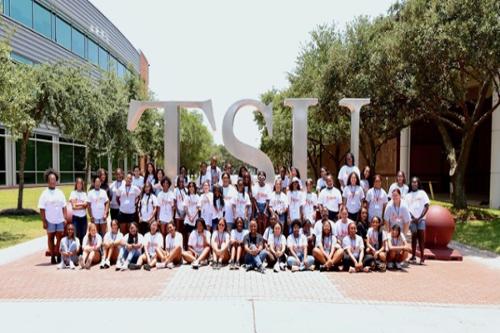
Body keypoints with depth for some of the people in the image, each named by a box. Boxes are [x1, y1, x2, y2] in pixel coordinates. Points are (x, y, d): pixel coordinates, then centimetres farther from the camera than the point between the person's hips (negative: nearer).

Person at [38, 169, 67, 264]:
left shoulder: (60, 193, 9)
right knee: (50, 238, 7)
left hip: (60, 220, 3)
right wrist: (44, 221, -9)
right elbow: (42, 209, -5)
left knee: (60, 238, 3)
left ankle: (59, 256, 10)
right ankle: (52, 257, 13)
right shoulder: (44, 194, -2)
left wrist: (65, 218, 3)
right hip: (50, 221, -3)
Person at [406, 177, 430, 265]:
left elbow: (426, 206, 2)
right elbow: (406, 208, 6)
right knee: (414, 237, 4)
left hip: (421, 219, -1)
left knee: (421, 237, -6)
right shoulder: (408, 195, 12)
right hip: (412, 219, 2)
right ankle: (413, 256, 9)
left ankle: (422, 257, -3)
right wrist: (413, 217, -6)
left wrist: (420, 217, -6)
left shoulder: (422, 193, 7)